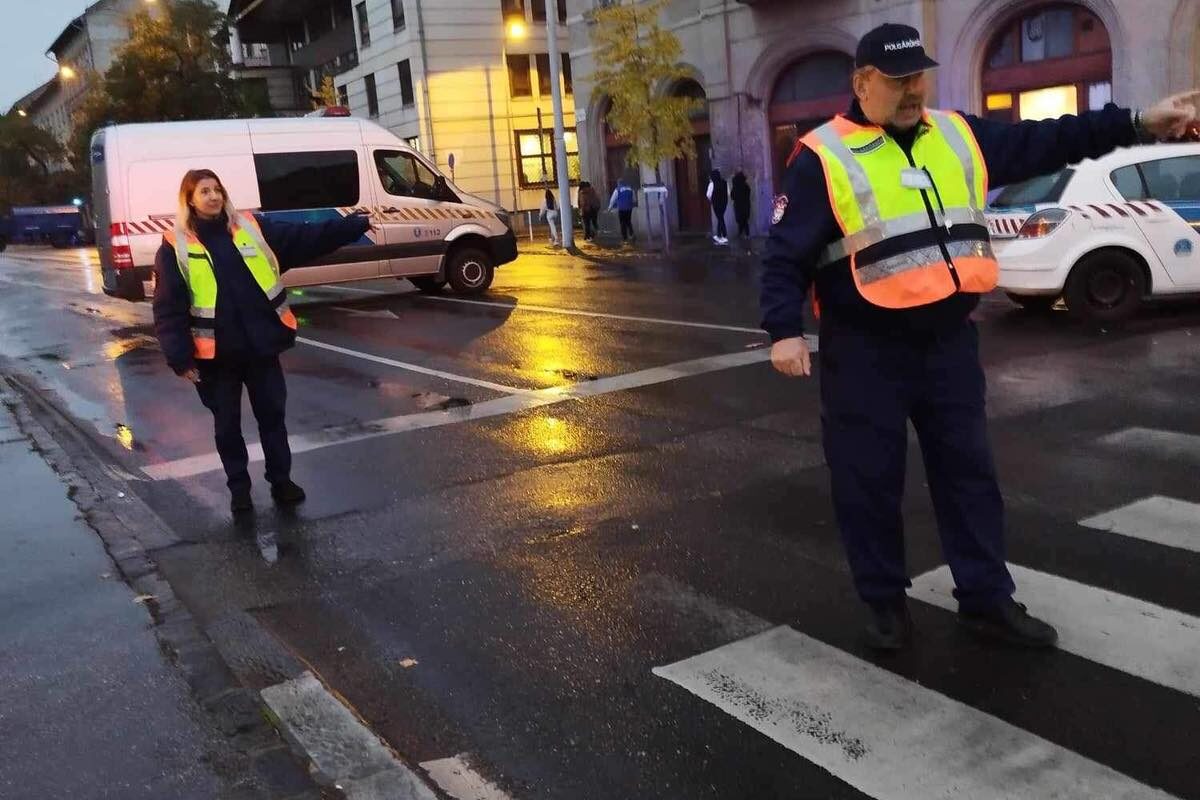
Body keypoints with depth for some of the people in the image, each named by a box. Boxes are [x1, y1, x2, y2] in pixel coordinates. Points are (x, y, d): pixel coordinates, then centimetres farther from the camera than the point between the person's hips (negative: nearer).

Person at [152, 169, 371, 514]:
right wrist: (180, 358, -11)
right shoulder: (175, 247, -4)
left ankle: (281, 480, 28)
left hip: (261, 346, 2)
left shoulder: (252, 229, 3)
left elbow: (306, 238, 0)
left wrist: (355, 225, -7)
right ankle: (239, 488, 28)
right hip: (216, 354, -2)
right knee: (227, 424, 12)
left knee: (272, 415, 12)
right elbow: (168, 310, -5)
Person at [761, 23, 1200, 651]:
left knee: (968, 469, 11)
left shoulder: (958, 136, 10)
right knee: (870, 480, 4)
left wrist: (1136, 124, 9)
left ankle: (986, 600, 24)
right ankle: (885, 602, 21)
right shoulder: (824, 157, -7)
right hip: (866, 350, -5)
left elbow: (1041, 144, 15)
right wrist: (785, 330, -20)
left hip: (949, 340, 6)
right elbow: (787, 254, -11)